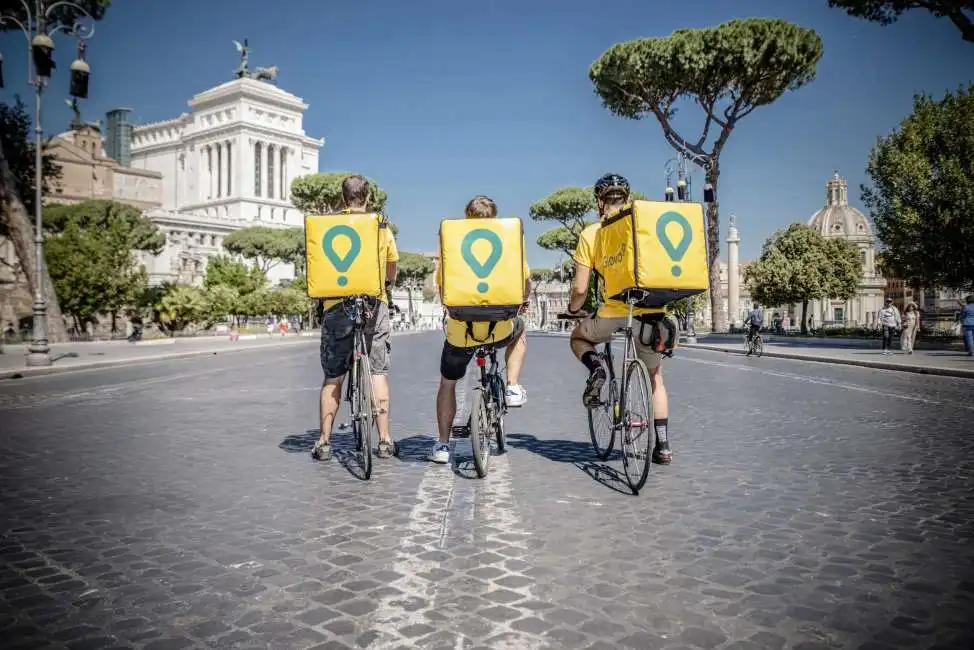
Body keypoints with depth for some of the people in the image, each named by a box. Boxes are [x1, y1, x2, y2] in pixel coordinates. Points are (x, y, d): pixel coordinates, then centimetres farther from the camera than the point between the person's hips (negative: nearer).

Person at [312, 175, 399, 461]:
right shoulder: (382, 227, 6)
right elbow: (392, 273, 12)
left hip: (337, 305, 0)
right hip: (375, 304, 1)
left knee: (333, 376, 6)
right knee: (378, 372, 5)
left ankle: (324, 442, 9)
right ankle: (384, 440, 5)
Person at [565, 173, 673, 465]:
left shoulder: (590, 234, 1)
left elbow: (580, 288, -1)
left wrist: (573, 309, 19)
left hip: (613, 314, -2)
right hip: (651, 312, 3)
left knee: (578, 336, 29)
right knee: (655, 377, 22)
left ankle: (595, 367, -2)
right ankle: (662, 445, 20)